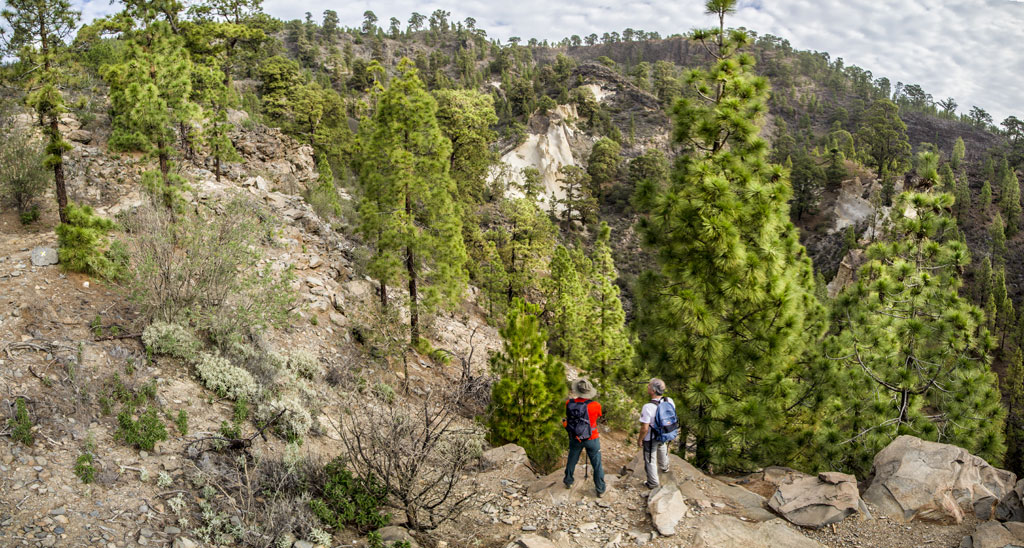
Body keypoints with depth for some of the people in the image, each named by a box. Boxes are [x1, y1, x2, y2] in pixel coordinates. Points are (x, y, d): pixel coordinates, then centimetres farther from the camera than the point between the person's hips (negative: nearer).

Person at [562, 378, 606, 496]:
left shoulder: (569, 403, -18)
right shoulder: (595, 406, -25)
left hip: (575, 438, 3)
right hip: (591, 439, -3)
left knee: (572, 460, 25)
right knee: (597, 465, 12)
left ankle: (568, 481, 44)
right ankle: (600, 489, 21)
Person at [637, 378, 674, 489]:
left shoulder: (648, 407, -36)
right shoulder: (669, 401, -17)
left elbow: (644, 428, -29)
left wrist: (640, 439, -11)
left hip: (651, 438, -6)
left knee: (650, 460, 16)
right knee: (662, 450, 35)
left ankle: (652, 483, 31)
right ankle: (664, 467, 61)